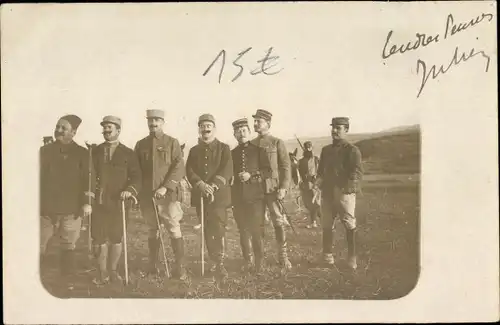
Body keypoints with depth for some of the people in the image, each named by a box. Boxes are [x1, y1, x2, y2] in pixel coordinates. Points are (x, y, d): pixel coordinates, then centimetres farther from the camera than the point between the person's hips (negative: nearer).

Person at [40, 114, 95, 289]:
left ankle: (68, 282, 16)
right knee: (37, 245, 4)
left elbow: (89, 178, -2)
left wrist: (87, 202, -10)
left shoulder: (81, 153, 2)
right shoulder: (45, 151, 9)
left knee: (68, 247, 6)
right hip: (45, 208, 2)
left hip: (70, 209, -2)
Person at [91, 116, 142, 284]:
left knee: (116, 238, 6)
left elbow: (136, 177, 2)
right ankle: (102, 273, 10)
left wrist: (130, 190, -16)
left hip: (118, 201, -1)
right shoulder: (95, 152, 11)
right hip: (98, 202, 1)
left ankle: (113, 271, 20)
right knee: (98, 238, -1)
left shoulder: (128, 153, 5)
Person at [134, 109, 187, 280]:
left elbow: (179, 168, -6)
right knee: (153, 231, 11)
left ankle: (180, 267, 0)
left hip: (168, 194, -3)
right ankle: (153, 266, 19)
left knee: (174, 230, -5)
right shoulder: (140, 145, 12)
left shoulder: (172, 142, 2)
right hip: (147, 195, 3)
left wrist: (165, 187, -15)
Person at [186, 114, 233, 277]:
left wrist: (213, 186, -20)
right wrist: (201, 185, -17)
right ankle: (213, 260, 16)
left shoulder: (224, 148, 5)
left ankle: (220, 262, -6)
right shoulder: (194, 150, 14)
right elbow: (189, 171, 2)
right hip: (200, 195, 3)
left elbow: (227, 170, -7)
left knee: (218, 228, -10)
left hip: (219, 195, -3)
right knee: (207, 230, 6)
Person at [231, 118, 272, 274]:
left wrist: (251, 175, -14)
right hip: (238, 198, 3)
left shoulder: (258, 150, 4)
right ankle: (248, 262, 15)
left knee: (256, 231, -5)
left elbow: (268, 171, -2)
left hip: (255, 196, -3)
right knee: (243, 231, 7)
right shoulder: (232, 153, 13)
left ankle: (259, 262, 6)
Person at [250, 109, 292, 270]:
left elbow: (285, 166, -2)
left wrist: (283, 187, -11)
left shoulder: (277, 143, 2)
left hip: (273, 188, -3)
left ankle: (283, 256, 6)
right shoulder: (251, 144, 13)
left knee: (279, 222, -2)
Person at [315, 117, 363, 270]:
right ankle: (327, 255, 20)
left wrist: (348, 187, -24)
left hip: (344, 192, -5)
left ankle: (352, 258, 8)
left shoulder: (352, 150, -1)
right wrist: (319, 179, 6)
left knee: (350, 225, -3)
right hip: (327, 193, 5)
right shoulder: (326, 150, 18)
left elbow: (357, 171, -11)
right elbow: (321, 169, 26)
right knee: (326, 225, 8)